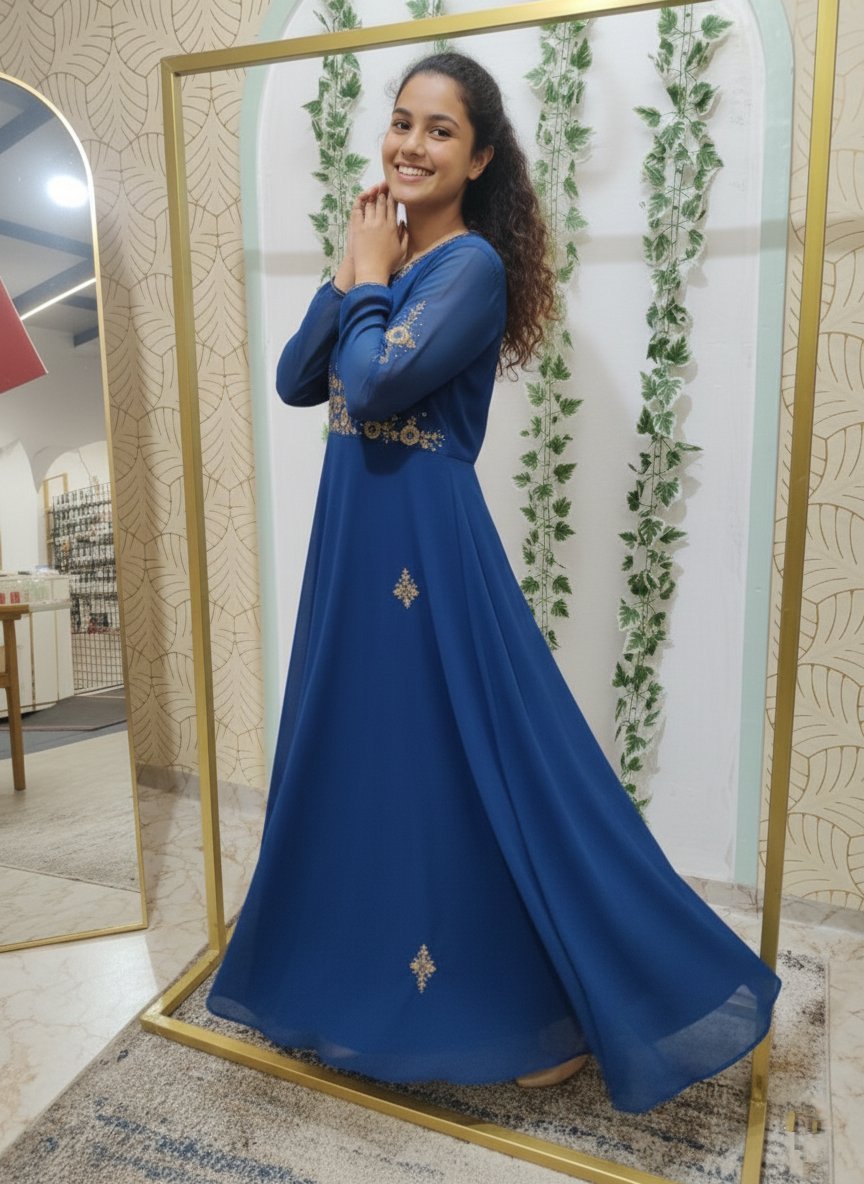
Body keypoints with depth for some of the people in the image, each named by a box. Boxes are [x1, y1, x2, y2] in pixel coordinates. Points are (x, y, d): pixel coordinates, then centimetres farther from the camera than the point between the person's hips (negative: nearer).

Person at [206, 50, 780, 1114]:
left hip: (428, 545, -8)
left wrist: (370, 278, -6)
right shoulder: (387, 253, 14)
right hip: (353, 538, 9)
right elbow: (295, 382, 7)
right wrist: (350, 275, -2)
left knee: (468, 767, -1)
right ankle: (366, 960, 44)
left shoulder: (473, 265, -10)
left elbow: (377, 386, -23)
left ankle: (569, 1005, 22)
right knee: (359, 751, 18)